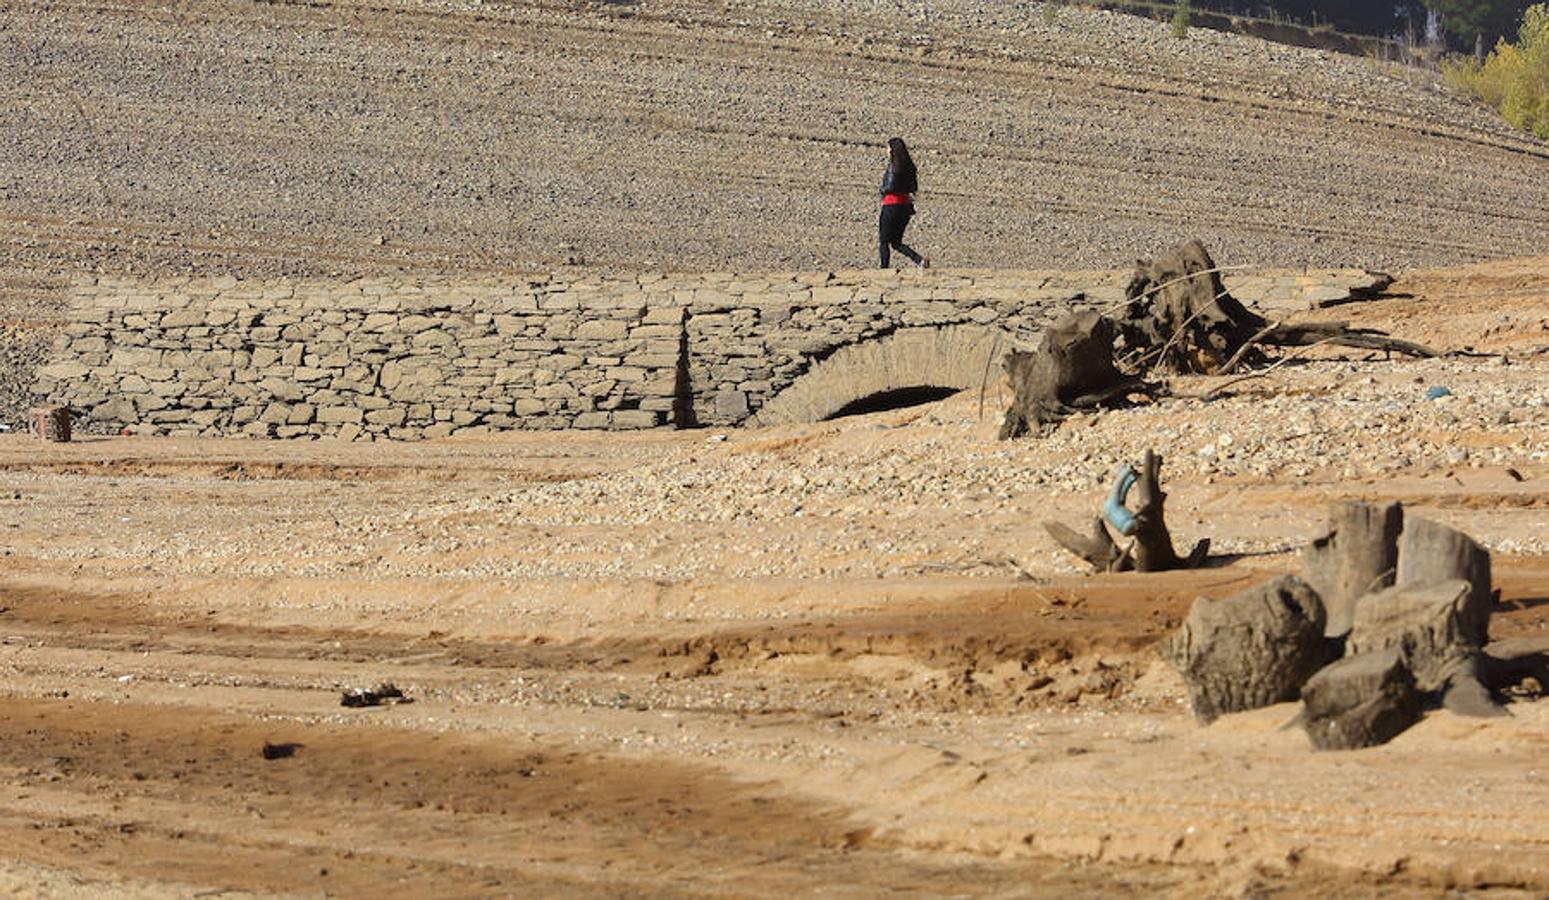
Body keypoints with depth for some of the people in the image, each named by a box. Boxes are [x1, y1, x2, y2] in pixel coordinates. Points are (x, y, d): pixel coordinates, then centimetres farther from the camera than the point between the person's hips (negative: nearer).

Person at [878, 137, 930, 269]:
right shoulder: (908, 166, 11)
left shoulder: (893, 165, -12)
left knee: (884, 242, 2)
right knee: (896, 242, 12)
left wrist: (883, 190, 1)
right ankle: (920, 260, -6)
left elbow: (891, 186, -18)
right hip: (905, 206, 8)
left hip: (892, 205, -8)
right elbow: (914, 187, 14)